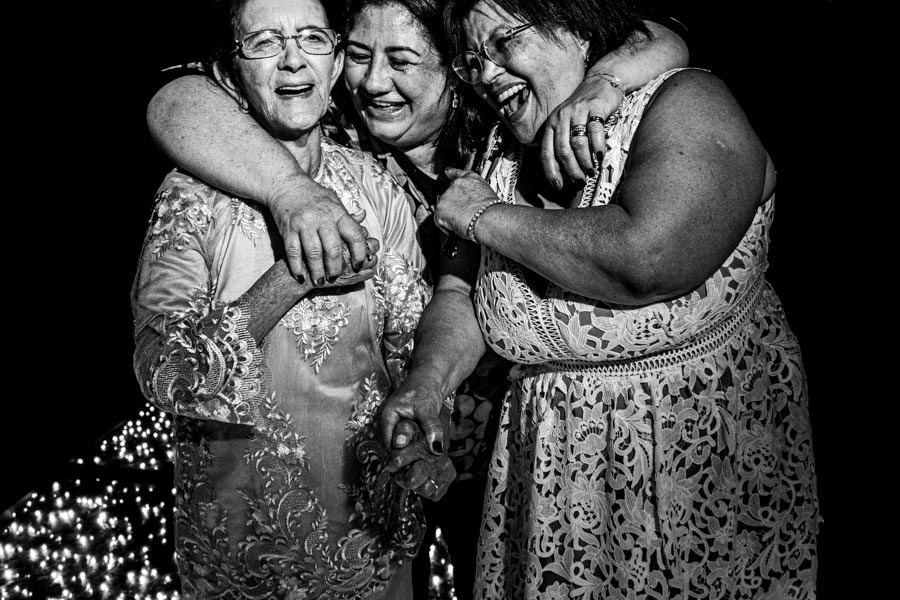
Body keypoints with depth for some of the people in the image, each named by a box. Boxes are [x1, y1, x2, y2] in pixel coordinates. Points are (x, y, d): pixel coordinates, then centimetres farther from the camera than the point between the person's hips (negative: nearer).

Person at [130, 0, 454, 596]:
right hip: (245, 517, -2)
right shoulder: (191, 194, -13)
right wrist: (292, 277, -29)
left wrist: (430, 454, -10)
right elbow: (160, 370, -22)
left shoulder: (376, 184, -5)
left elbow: (415, 340, 1)